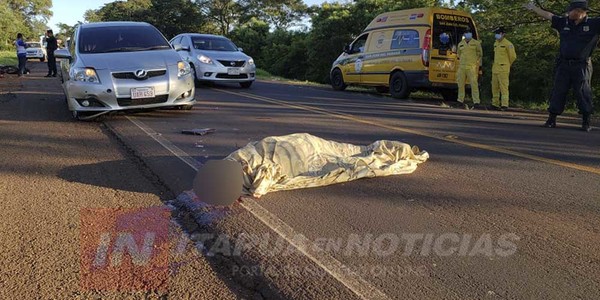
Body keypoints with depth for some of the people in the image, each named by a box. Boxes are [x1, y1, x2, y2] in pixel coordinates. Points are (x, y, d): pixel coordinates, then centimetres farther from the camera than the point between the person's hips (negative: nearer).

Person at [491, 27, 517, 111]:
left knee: (503, 87, -9)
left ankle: (505, 105, -9)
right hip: (495, 68, 8)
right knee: (495, 87, 10)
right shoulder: (495, 43, 16)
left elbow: (513, 56, -3)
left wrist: (507, 64, 9)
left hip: (503, 69, -8)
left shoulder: (508, 44, -8)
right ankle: (495, 104, 17)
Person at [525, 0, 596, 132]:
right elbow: (548, 15, 16)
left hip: (582, 66, -3)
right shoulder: (564, 23, 8)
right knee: (558, 92, 5)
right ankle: (551, 119, 11)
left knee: (583, 93, 0)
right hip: (564, 65, 3)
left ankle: (586, 122, 8)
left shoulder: (593, 24, 0)